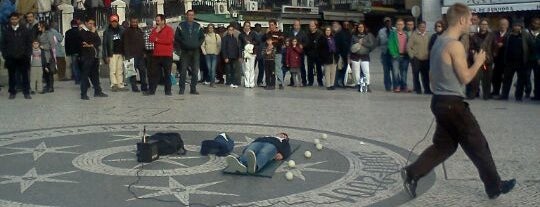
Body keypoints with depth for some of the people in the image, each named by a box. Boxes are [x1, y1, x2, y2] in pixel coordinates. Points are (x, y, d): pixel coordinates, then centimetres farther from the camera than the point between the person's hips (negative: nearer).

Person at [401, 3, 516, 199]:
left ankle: (412, 173, 8)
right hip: (452, 103, -9)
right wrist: (478, 62, -1)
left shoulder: (439, 42, 11)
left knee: (444, 145, 16)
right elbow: (465, 77, -16)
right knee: (478, 145, 4)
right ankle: (495, 186, 17)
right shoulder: (455, 45, -18)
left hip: (439, 101, 9)